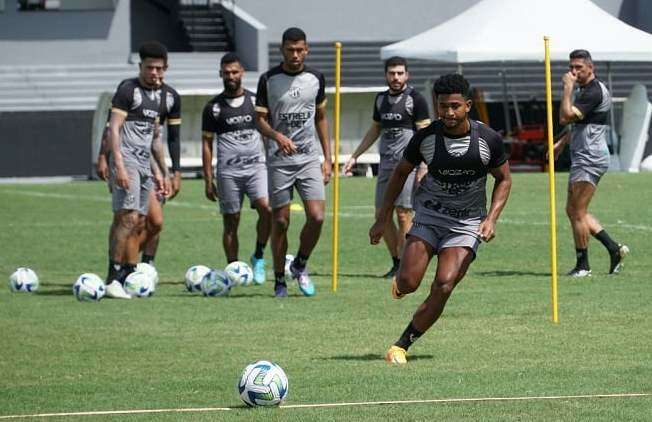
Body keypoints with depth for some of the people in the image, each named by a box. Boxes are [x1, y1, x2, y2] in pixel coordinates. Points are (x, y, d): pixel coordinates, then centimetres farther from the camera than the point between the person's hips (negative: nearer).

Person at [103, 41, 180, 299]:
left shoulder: (169, 96, 14)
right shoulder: (128, 89, -7)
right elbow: (114, 128, -13)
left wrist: (164, 172, 22)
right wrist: (119, 166, -22)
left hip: (145, 162, 8)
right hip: (126, 159, -7)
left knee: (139, 223, 6)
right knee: (128, 217, -18)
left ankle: (130, 278, 10)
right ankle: (113, 279, -18)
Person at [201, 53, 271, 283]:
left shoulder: (256, 101, 9)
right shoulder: (213, 107, 6)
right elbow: (207, 143, 9)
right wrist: (208, 179, 4)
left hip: (256, 166, 0)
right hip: (228, 171, 0)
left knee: (267, 208, -21)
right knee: (231, 223, 1)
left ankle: (259, 256, -2)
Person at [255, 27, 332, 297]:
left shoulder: (315, 79, 6)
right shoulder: (269, 80, -2)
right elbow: (260, 119, -1)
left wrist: (327, 158, 12)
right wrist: (277, 136, -22)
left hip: (309, 159, 2)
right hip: (278, 161, -2)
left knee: (317, 217, -11)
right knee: (280, 221, 0)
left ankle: (300, 265, 13)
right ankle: (279, 280, 12)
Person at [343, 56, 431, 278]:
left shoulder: (415, 99, -4)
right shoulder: (381, 99, 15)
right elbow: (374, 130, 26)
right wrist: (354, 156, 23)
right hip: (386, 163, 7)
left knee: (403, 213, -11)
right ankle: (396, 263, 12)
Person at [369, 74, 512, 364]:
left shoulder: (488, 140, -11)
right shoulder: (425, 138, -10)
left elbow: (504, 180, 4)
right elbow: (401, 172, 7)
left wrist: (491, 218, -11)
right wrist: (382, 219, 6)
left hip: (467, 224, 0)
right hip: (429, 216, 1)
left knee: (444, 287, -18)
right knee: (408, 284, -15)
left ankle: (402, 345, -5)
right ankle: (399, 280, 25)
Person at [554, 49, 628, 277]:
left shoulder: (594, 92, -17)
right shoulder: (586, 90, 16)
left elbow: (565, 117, -26)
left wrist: (568, 87, -21)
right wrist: (562, 142, 25)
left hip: (590, 159, -11)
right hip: (582, 158, 11)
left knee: (578, 213, -6)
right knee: (573, 211, 12)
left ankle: (582, 266, 1)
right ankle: (614, 248, 13)